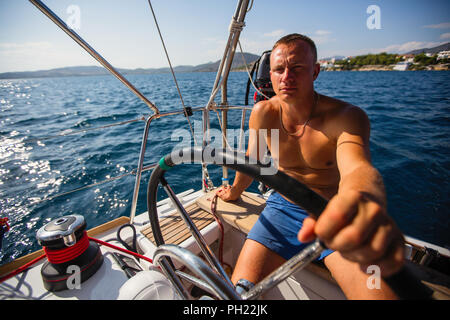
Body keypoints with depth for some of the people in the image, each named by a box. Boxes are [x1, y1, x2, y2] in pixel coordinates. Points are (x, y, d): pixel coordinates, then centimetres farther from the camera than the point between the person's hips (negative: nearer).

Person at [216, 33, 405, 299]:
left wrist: (367, 204, -60)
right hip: (284, 209, 2)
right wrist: (234, 192, 25)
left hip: (337, 216, -1)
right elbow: (251, 160, 10)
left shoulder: (347, 116, -15)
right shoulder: (263, 113, -5)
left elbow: (357, 167, -35)